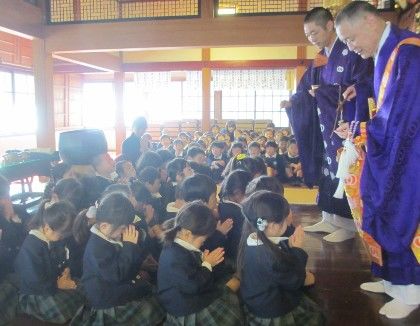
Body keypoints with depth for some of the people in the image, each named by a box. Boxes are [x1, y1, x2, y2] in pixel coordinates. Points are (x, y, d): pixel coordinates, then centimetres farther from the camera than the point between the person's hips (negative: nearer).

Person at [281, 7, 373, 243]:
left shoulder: (352, 51, -9)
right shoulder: (320, 59, 14)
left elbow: (366, 85, -16)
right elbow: (308, 88, 19)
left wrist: (326, 91, -16)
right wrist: (292, 102, 0)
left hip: (348, 125, -8)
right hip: (326, 126, 8)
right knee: (328, 169, 10)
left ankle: (348, 225, 8)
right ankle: (330, 219, 20)